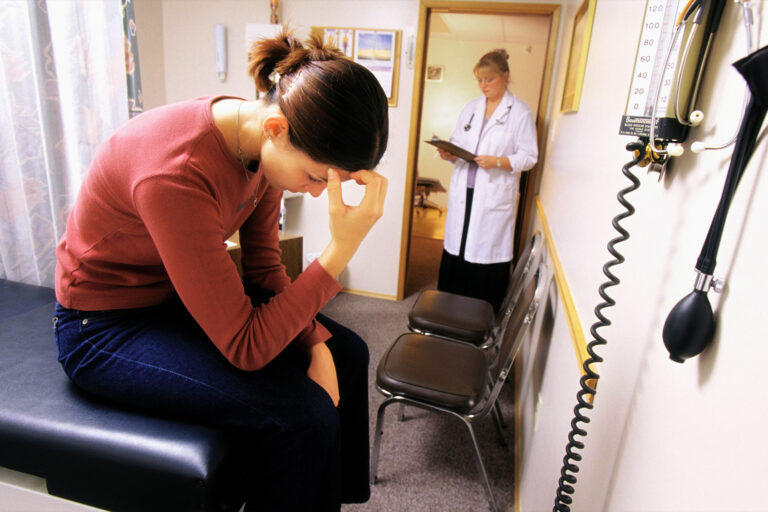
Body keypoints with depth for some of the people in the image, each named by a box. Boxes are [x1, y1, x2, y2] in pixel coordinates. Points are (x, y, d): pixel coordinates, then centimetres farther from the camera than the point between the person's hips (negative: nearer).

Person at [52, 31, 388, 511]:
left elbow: (264, 267, -2)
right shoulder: (177, 174, -36)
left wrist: (317, 342, -13)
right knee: (302, 411, -24)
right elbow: (245, 346, -32)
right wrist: (341, 249, -36)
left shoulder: (265, 144, -11)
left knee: (346, 354, 2)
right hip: (109, 325, -7)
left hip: (186, 294, 7)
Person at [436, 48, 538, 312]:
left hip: (495, 197, -5)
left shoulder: (520, 112, -1)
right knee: (456, 248, 9)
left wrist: (498, 162, -20)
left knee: (488, 254, -3)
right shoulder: (471, 107, 15)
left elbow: (529, 156, -4)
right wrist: (449, 154, -5)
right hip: (464, 191, 5)